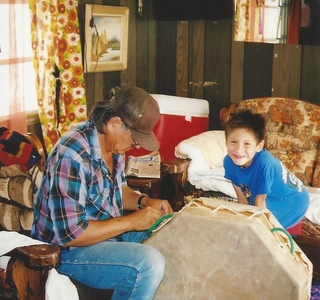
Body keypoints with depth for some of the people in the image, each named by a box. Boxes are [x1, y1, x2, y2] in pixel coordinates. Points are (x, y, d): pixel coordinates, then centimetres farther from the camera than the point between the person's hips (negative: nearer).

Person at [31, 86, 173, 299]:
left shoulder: (113, 142, -2)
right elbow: (69, 234, -30)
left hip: (107, 231, 9)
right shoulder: (72, 156, -29)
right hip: (68, 250, -9)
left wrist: (144, 201, -4)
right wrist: (130, 222, -25)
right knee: (149, 263, -28)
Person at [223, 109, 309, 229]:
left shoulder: (264, 163, -35)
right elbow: (241, 197, -9)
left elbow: (259, 201, -25)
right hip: (270, 198, 6)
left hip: (292, 200, -6)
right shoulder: (229, 161, -17)